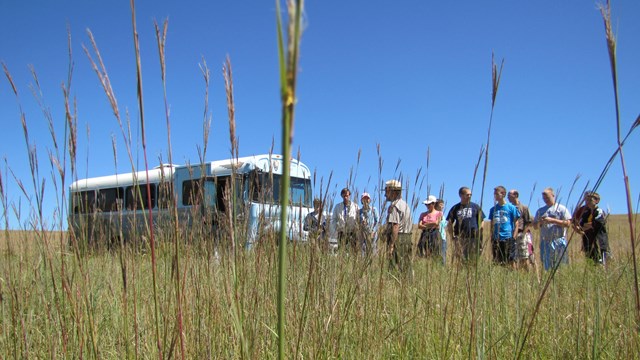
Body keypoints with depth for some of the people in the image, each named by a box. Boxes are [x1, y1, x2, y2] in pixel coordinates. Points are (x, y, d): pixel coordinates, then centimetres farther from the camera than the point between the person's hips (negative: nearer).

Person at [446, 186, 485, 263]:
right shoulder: (455, 208, 9)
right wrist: (452, 236, 2)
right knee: (461, 260, 0)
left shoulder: (475, 207, 10)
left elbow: (481, 221, 11)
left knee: (474, 259, -1)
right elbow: (450, 224, 12)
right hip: (460, 238, 0)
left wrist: (480, 236, 3)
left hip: (474, 237, 0)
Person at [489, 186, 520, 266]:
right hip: (496, 240, 4)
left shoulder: (511, 207, 0)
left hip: (508, 239, -4)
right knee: (497, 262, 5)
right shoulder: (493, 209, 12)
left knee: (510, 261, -3)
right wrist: (491, 240, 11)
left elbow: (516, 225, 1)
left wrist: (513, 238, -8)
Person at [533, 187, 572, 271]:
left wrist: (552, 220, -12)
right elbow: (535, 226, 19)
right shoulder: (540, 211, 17)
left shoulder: (561, 208, 5)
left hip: (559, 241, -4)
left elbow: (568, 223, -5)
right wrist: (540, 222, -4)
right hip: (545, 242, 4)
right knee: (546, 266, 3)